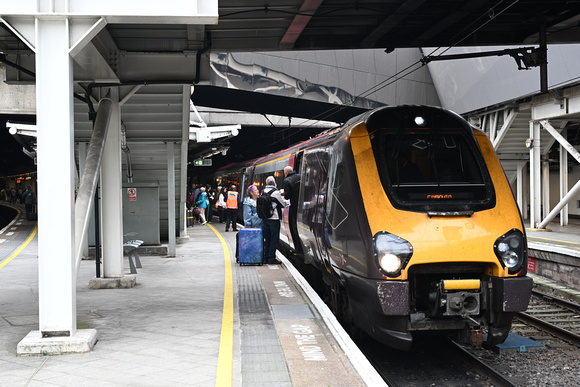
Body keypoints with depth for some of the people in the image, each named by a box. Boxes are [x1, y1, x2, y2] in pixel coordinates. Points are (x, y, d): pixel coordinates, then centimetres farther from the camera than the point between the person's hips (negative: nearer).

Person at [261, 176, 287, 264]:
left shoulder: (263, 192, 6)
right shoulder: (275, 192, -13)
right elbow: (283, 204, -5)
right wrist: (284, 200, 17)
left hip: (265, 218, 7)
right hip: (274, 218, -7)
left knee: (267, 239, 13)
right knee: (274, 239, 0)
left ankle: (266, 258, 16)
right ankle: (271, 258, 0)